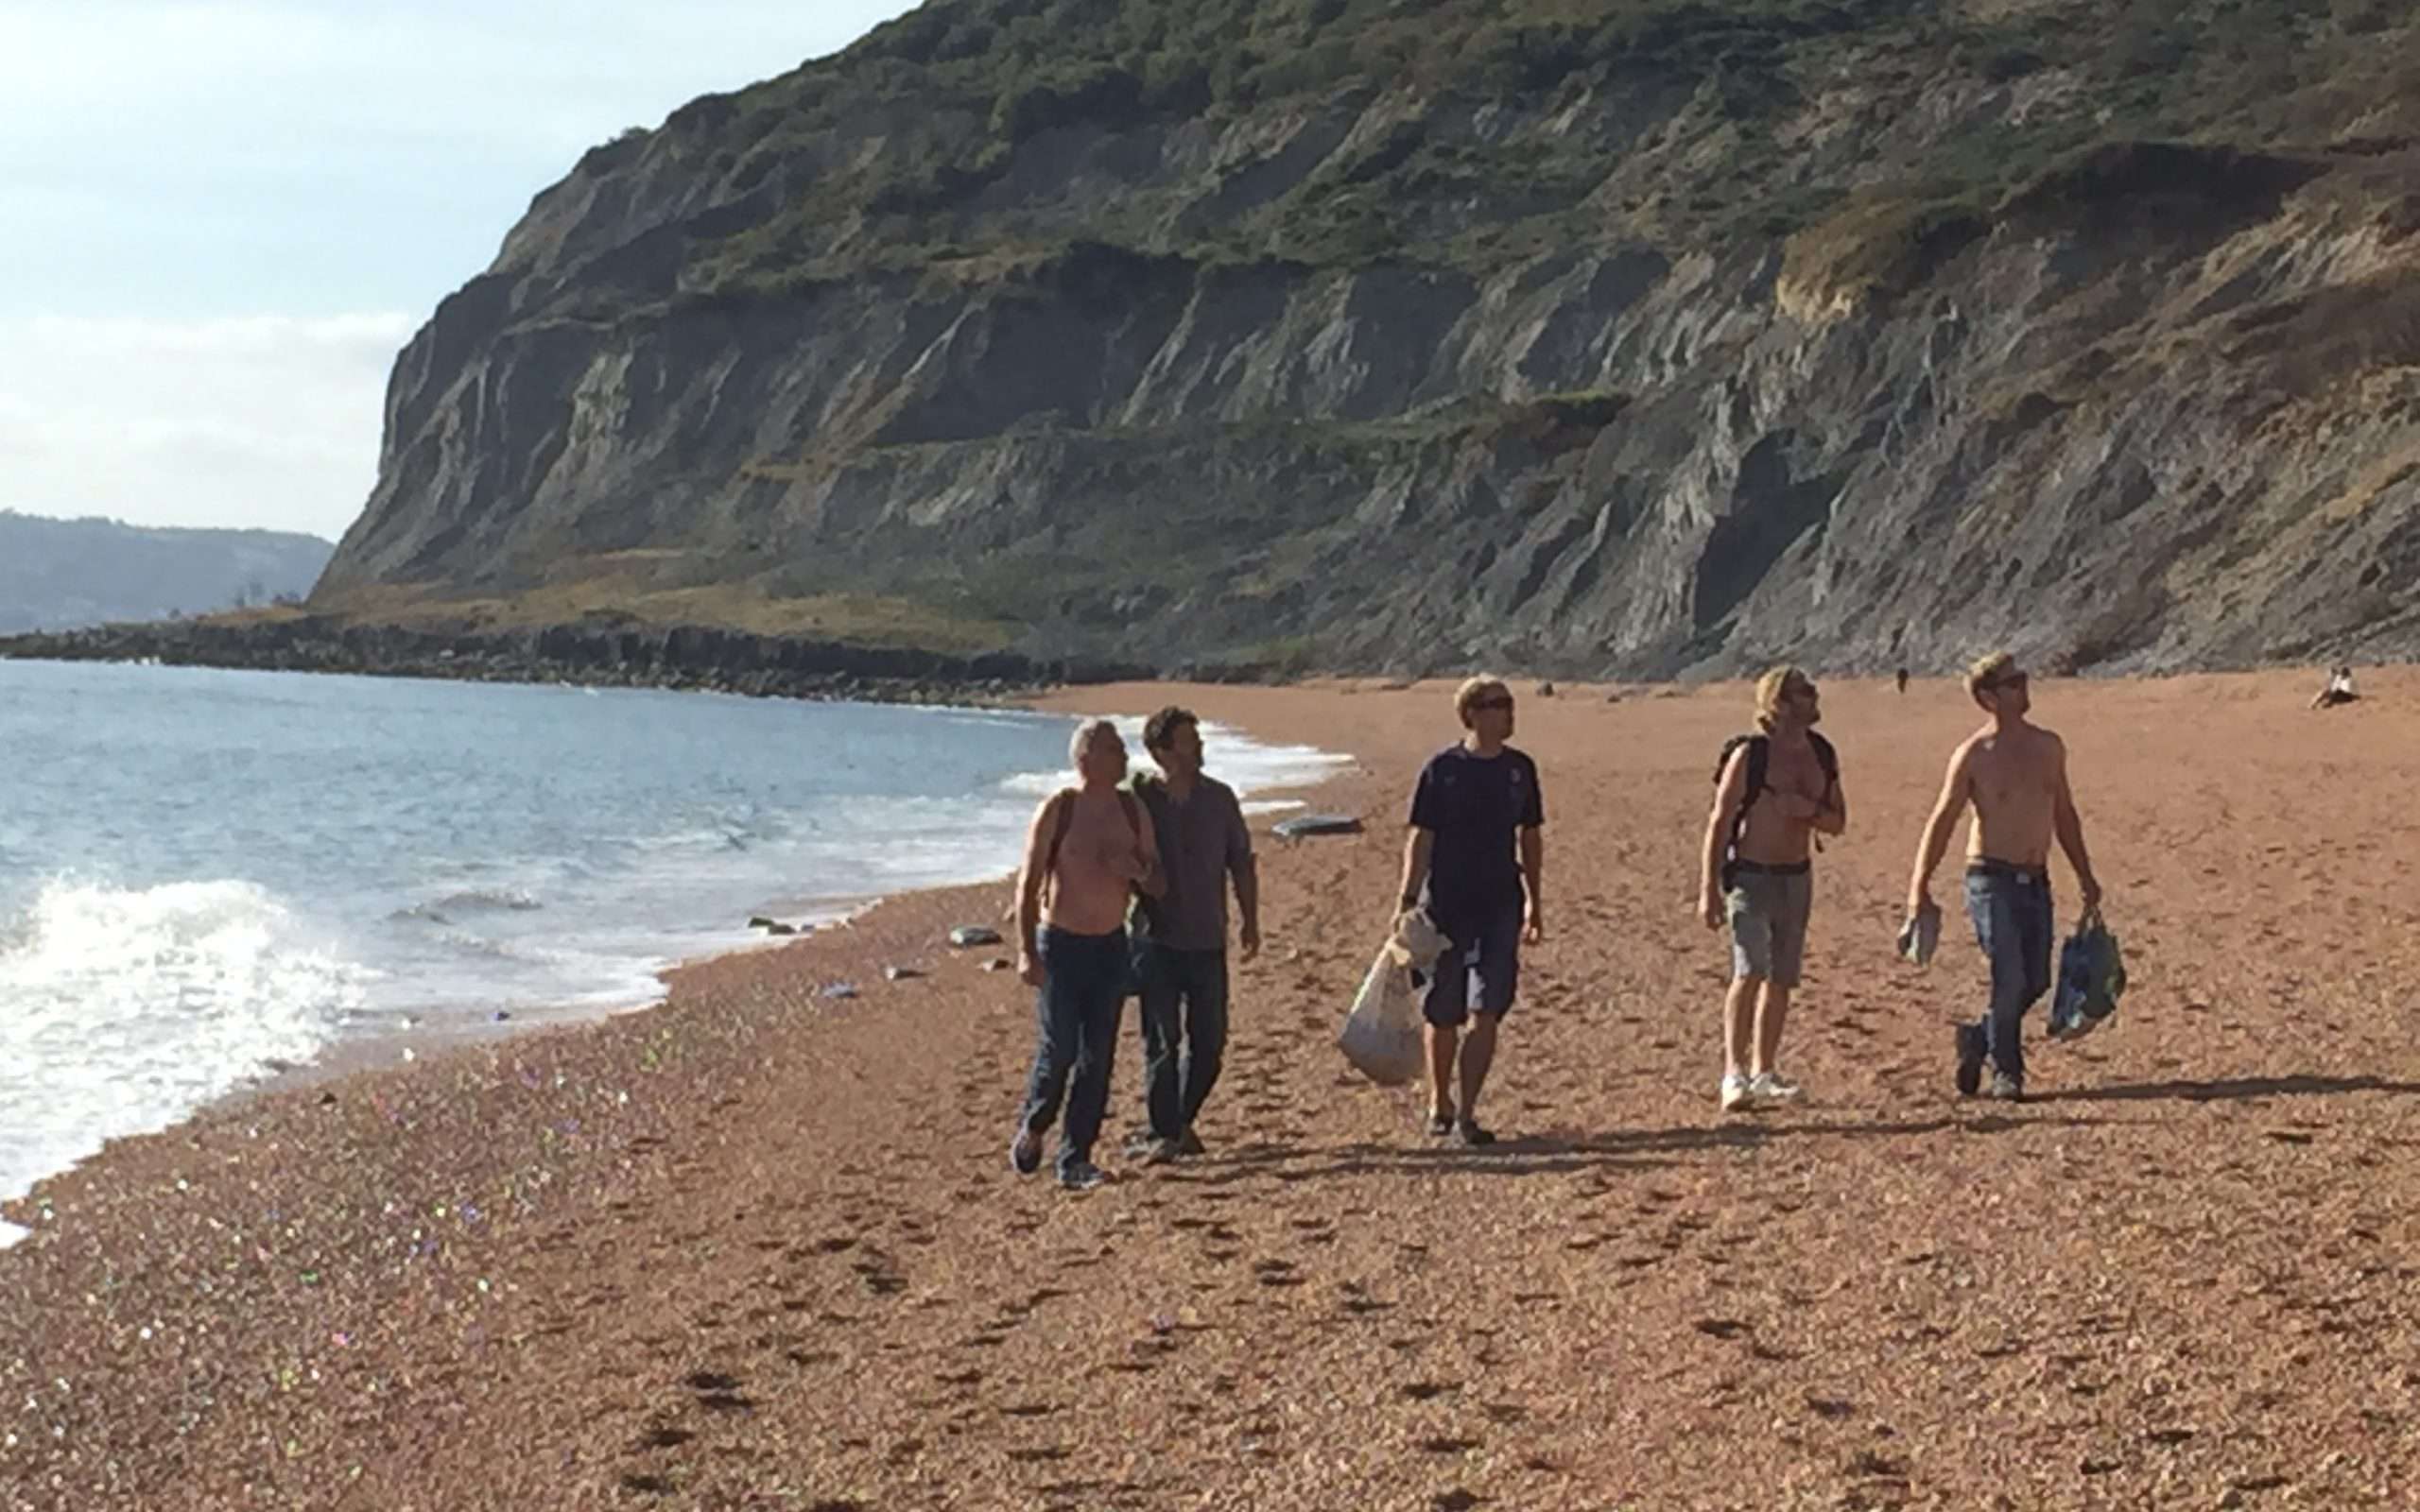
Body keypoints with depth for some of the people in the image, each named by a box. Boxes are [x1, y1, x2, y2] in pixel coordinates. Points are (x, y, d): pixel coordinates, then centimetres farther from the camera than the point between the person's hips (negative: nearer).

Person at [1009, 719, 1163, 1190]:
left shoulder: (1132, 811, 5)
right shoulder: (1057, 810, -10)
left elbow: (1157, 886, 11)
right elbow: (1028, 883, -10)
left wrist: (1136, 869, -13)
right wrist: (1027, 951, -17)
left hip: (1111, 944, 5)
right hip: (1060, 943, -4)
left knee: (1097, 1058, 2)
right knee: (1058, 1048, -6)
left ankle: (1075, 1160, 9)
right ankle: (1031, 1129, 20)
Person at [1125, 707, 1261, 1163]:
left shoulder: (1218, 797, 5)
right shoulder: (1138, 799, -6)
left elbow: (1241, 863, 13)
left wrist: (1250, 921, 10)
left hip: (1208, 941, 4)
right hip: (1157, 940, -4)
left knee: (1209, 1040, 7)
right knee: (1161, 1040, -4)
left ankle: (1183, 1121, 25)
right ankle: (1160, 1134, 4)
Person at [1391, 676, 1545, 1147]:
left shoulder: (1519, 769, 5)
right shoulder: (1442, 769, -6)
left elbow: (1530, 836, 15)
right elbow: (1420, 838, -5)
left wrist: (1535, 902, 16)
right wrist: (1407, 903, -12)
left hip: (1500, 906, 2)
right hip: (1445, 906, -2)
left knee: (1486, 1015, -7)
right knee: (1443, 1016, 8)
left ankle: (1466, 1115, -5)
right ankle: (1439, 1104, 27)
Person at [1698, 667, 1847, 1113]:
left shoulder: (1821, 755, 7)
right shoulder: (1749, 755, -10)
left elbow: (1838, 821, 13)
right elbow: (1720, 822, -10)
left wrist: (1809, 811, -11)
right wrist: (1709, 889, -14)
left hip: (1796, 876, 6)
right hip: (1750, 876, -6)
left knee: (1782, 980, 10)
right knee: (1750, 971, -19)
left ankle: (1763, 1074, 20)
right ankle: (1734, 1073, -23)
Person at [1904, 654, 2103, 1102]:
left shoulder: (2049, 747, 9)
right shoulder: (1974, 755, -6)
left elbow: (2064, 815, 19)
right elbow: (1942, 821, -4)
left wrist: (2085, 876, 19)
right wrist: (1919, 886, -9)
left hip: (2035, 881, 5)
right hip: (1992, 879, -5)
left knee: (2036, 981, 4)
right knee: (2010, 977, -12)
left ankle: (1979, 1039, 27)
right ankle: (2005, 1071, 4)